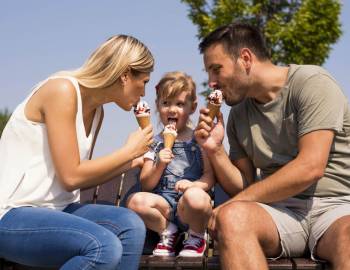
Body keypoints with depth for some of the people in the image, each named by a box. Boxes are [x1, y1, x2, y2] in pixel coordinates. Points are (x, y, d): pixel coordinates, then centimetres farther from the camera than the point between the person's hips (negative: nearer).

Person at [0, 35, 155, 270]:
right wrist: (129, 150, -9)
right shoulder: (62, 90, -16)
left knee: (130, 225, -13)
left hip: (55, 208, 9)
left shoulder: (96, 110, 11)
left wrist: (130, 162, 8)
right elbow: (70, 177, -19)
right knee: (104, 247, -28)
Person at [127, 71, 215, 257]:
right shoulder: (154, 143, 14)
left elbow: (210, 175, 0)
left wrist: (194, 185, -21)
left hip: (189, 209, -2)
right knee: (136, 201, -30)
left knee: (194, 196, -38)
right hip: (164, 202, 2)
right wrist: (159, 166, -10)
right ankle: (167, 231, 1)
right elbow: (146, 186, 8)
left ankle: (197, 236, -4)